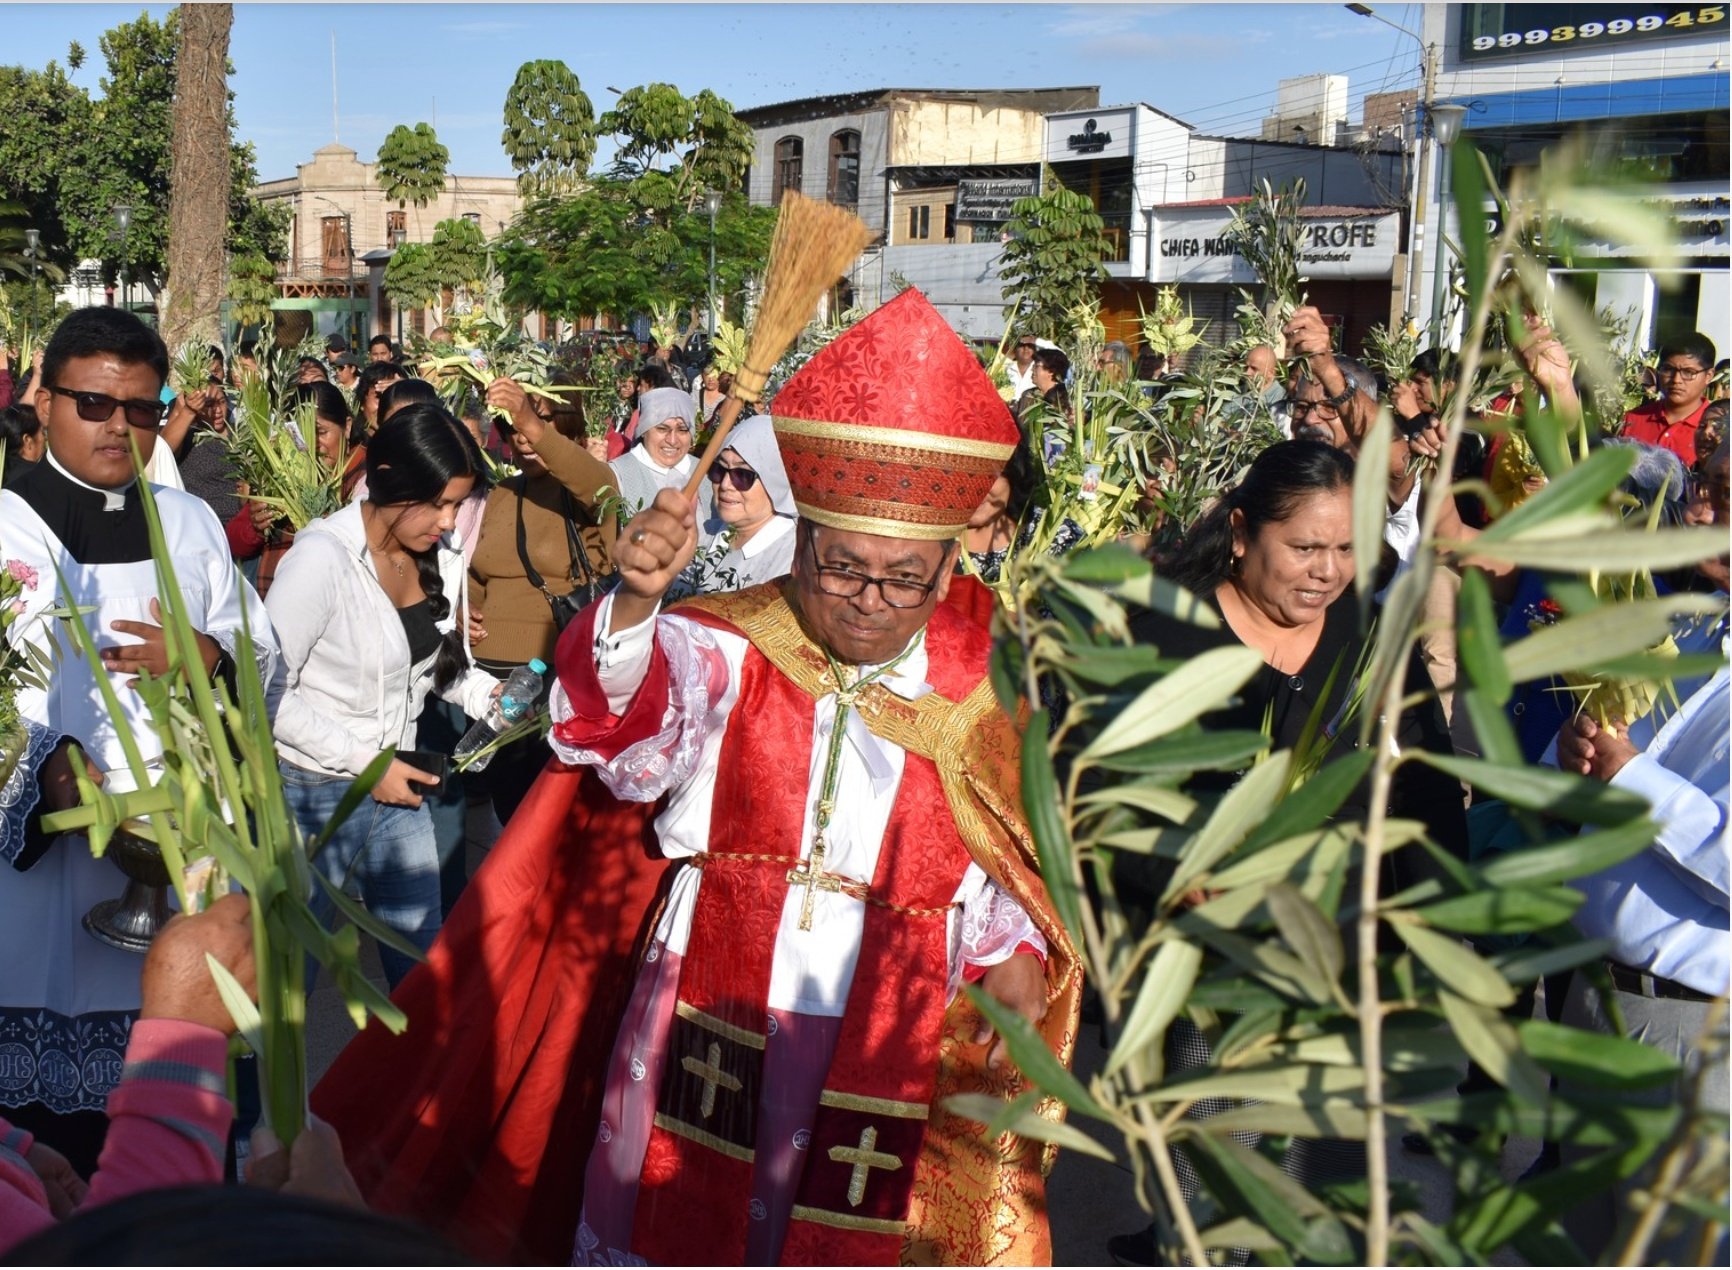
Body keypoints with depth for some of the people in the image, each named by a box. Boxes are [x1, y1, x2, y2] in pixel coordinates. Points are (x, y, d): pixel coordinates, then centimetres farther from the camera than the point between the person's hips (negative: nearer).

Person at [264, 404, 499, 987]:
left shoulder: (440, 559, 0)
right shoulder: (323, 556, -21)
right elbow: (267, 693, -21)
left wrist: (489, 694, -6)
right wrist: (362, 762, -18)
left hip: (394, 786, 6)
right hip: (313, 792, -6)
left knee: (422, 955, 14)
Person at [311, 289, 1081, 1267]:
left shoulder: (986, 696, -1)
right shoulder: (729, 652, -7)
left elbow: (1014, 868, 9)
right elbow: (625, 717, -27)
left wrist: (1013, 952, -9)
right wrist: (633, 606, -46)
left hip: (889, 1060, 1)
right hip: (705, 1030, -1)